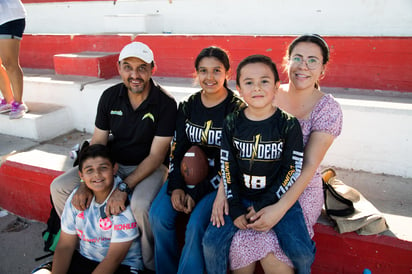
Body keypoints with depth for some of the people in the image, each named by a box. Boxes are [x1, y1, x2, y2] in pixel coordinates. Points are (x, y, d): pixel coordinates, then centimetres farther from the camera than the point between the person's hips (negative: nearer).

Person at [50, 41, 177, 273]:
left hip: (149, 166, -5)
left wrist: (124, 188, -27)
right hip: (112, 162, 5)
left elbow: (156, 155, -18)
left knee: (140, 205, -36)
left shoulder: (165, 103, -18)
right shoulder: (110, 97, -4)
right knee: (59, 187, -4)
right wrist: (86, 183, -15)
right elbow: (97, 143, -2)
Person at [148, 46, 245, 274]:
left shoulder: (237, 109, -9)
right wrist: (176, 186, -10)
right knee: (158, 215, -17)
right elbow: (177, 149, 6)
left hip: (220, 179, -4)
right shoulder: (188, 106, 5)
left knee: (196, 224, -27)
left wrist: (197, 193, -16)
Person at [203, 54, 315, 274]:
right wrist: (235, 209, -7)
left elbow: (292, 170, -7)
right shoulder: (232, 124, -1)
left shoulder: (289, 124, -7)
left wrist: (264, 205, -12)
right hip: (241, 198, 2)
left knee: (302, 252, -14)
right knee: (211, 241, -11)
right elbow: (228, 168, 0)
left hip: (278, 198, -1)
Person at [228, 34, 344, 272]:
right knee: (240, 239, -22)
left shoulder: (328, 108, -7)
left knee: (267, 246, -24)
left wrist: (280, 208, -24)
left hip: (302, 190, -2)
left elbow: (309, 165, -14)